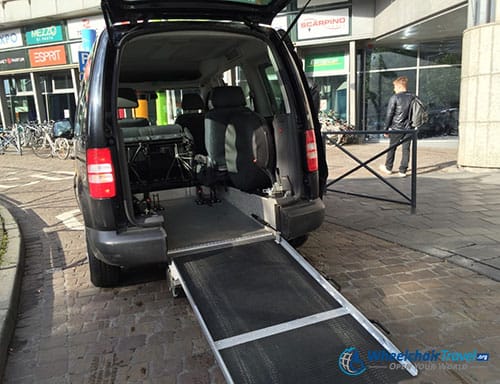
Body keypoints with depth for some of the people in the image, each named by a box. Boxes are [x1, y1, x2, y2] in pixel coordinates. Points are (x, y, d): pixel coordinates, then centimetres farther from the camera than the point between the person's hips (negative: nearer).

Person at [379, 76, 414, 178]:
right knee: (406, 149, 7)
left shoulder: (394, 98, -9)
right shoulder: (412, 98, 5)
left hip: (396, 128, -4)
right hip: (408, 128, 4)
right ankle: (403, 171, 9)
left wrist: (386, 129, -2)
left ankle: (388, 167, 26)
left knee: (392, 148, 12)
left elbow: (389, 115, -9)